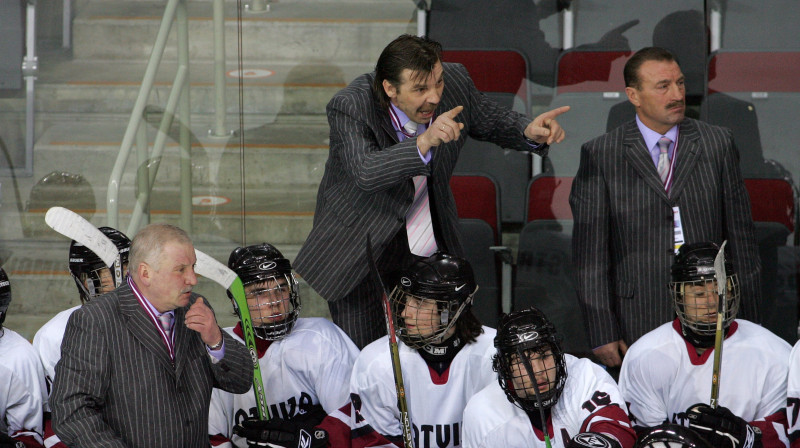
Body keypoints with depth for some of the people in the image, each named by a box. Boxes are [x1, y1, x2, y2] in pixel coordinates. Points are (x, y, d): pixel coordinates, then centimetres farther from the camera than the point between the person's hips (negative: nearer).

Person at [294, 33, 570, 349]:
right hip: (361, 248, -4)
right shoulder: (350, 107, -26)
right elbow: (365, 172, -42)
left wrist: (529, 131, -17)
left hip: (430, 249, 4)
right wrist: (424, 143, -55)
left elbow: (494, 123, 6)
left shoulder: (455, 83, -13)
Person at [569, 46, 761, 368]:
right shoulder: (600, 156, 1)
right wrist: (602, 335, -5)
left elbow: (741, 235, 10)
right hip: (638, 326, -1)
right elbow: (590, 252, 0)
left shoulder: (718, 144, 8)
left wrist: (749, 325, 8)